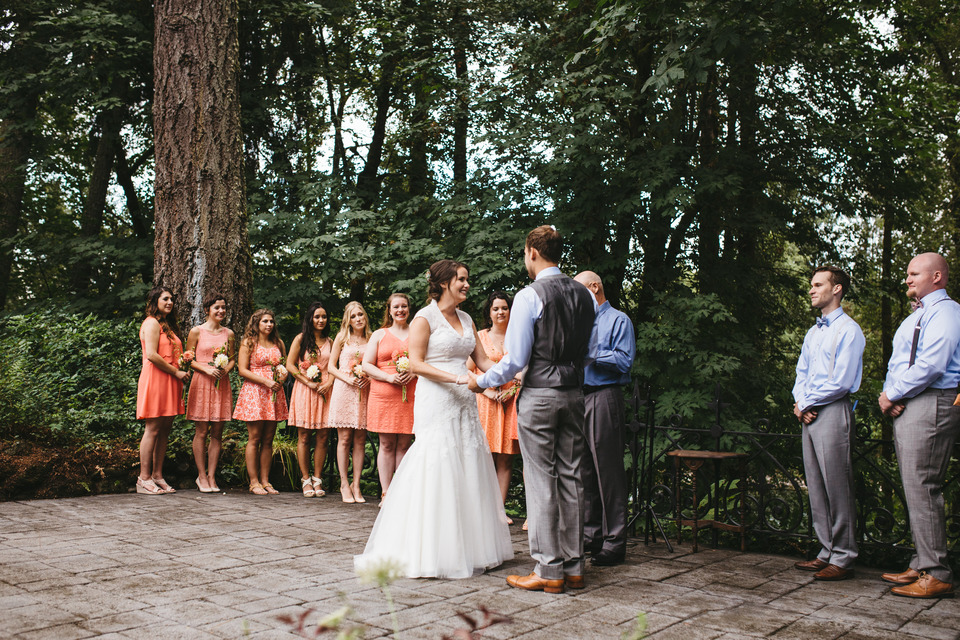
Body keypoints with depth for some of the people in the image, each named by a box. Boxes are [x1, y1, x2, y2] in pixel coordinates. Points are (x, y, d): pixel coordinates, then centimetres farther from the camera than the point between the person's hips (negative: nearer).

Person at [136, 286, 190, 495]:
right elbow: (152, 355, -17)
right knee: (152, 429, -8)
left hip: (169, 381, 9)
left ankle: (157, 476, 12)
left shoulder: (167, 325, 22)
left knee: (164, 430, 8)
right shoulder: (152, 323, -7)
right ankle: (144, 479, -4)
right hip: (155, 380, -9)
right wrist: (176, 372, -11)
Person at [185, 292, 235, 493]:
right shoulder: (197, 331, 1)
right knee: (202, 432, -2)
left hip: (222, 384, 3)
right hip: (202, 384, -3)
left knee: (217, 433, 3)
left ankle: (211, 476, 9)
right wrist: (207, 369, -14)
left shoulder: (228, 333, 11)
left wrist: (226, 369, -6)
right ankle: (201, 476, 7)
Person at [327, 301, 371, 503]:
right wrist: (347, 378, -10)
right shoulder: (342, 338, 6)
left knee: (360, 440, 2)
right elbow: (331, 366, 6)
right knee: (344, 439, -2)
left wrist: (369, 378, -6)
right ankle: (344, 485, 5)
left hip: (364, 392, 2)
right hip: (344, 390, -2)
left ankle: (356, 485, 8)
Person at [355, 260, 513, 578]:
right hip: (436, 402, -7)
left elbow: (482, 360, 14)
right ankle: (427, 552, 3)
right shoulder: (425, 318, -4)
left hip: (464, 403, 7)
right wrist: (456, 377, -19)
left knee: (468, 472, 6)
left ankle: (469, 548, 15)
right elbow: (416, 363, -10)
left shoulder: (466, 320, 16)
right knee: (436, 471, -6)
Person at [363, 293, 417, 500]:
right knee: (386, 445, 0)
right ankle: (386, 493, 5)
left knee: (404, 445, 2)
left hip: (411, 396, 0)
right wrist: (389, 377, -10)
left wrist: (413, 373, -11)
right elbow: (366, 365, 6)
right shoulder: (379, 334, 12)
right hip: (384, 396, 0)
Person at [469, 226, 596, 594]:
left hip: (538, 395, -6)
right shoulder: (583, 295, 8)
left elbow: (516, 359, -13)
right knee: (570, 477, 11)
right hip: (574, 393, 7)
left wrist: (483, 382, 1)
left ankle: (548, 572, 6)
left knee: (541, 480, 0)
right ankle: (573, 566, 18)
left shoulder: (529, 296, -12)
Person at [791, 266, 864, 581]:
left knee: (837, 486, -5)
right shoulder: (812, 333, 19)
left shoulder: (848, 330, -7)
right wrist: (800, 404, 1)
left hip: (833, 411, -8)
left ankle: (842, 558, 1)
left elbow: (841, 382, -14)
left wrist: (807, 403, -6)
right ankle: (827, 552, 17)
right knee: (816, 487, 10)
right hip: (809, 414, 9)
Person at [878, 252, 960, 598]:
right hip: (904, 407, 10)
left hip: (931, 404, -10)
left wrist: (893, 395, -11)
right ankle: (921, 565, 16)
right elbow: (897, 362, 23)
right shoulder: (915, 317, 24)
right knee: (914, 488, 10)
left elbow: (930, 365, -19)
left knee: (921, 487, -10)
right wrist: (887, 393, 4)